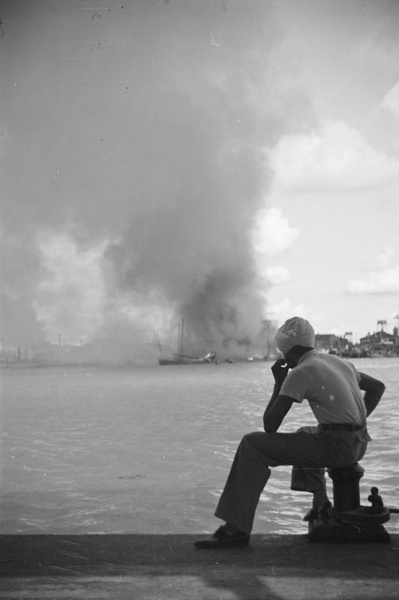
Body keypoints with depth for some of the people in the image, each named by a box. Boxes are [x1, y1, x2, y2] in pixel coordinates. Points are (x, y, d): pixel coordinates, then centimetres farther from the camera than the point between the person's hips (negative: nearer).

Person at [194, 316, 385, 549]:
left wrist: (279, 383, 2)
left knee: (252, 445, -9)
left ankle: (237, 528, -15)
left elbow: (270, 426, -10)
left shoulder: (300, 373, -11)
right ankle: (320, 502, 40)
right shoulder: (339, 362, 15)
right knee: (304, 434, 40)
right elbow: (377, 386, 28)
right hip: (359, 444, 9)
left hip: (336, 447, -9)